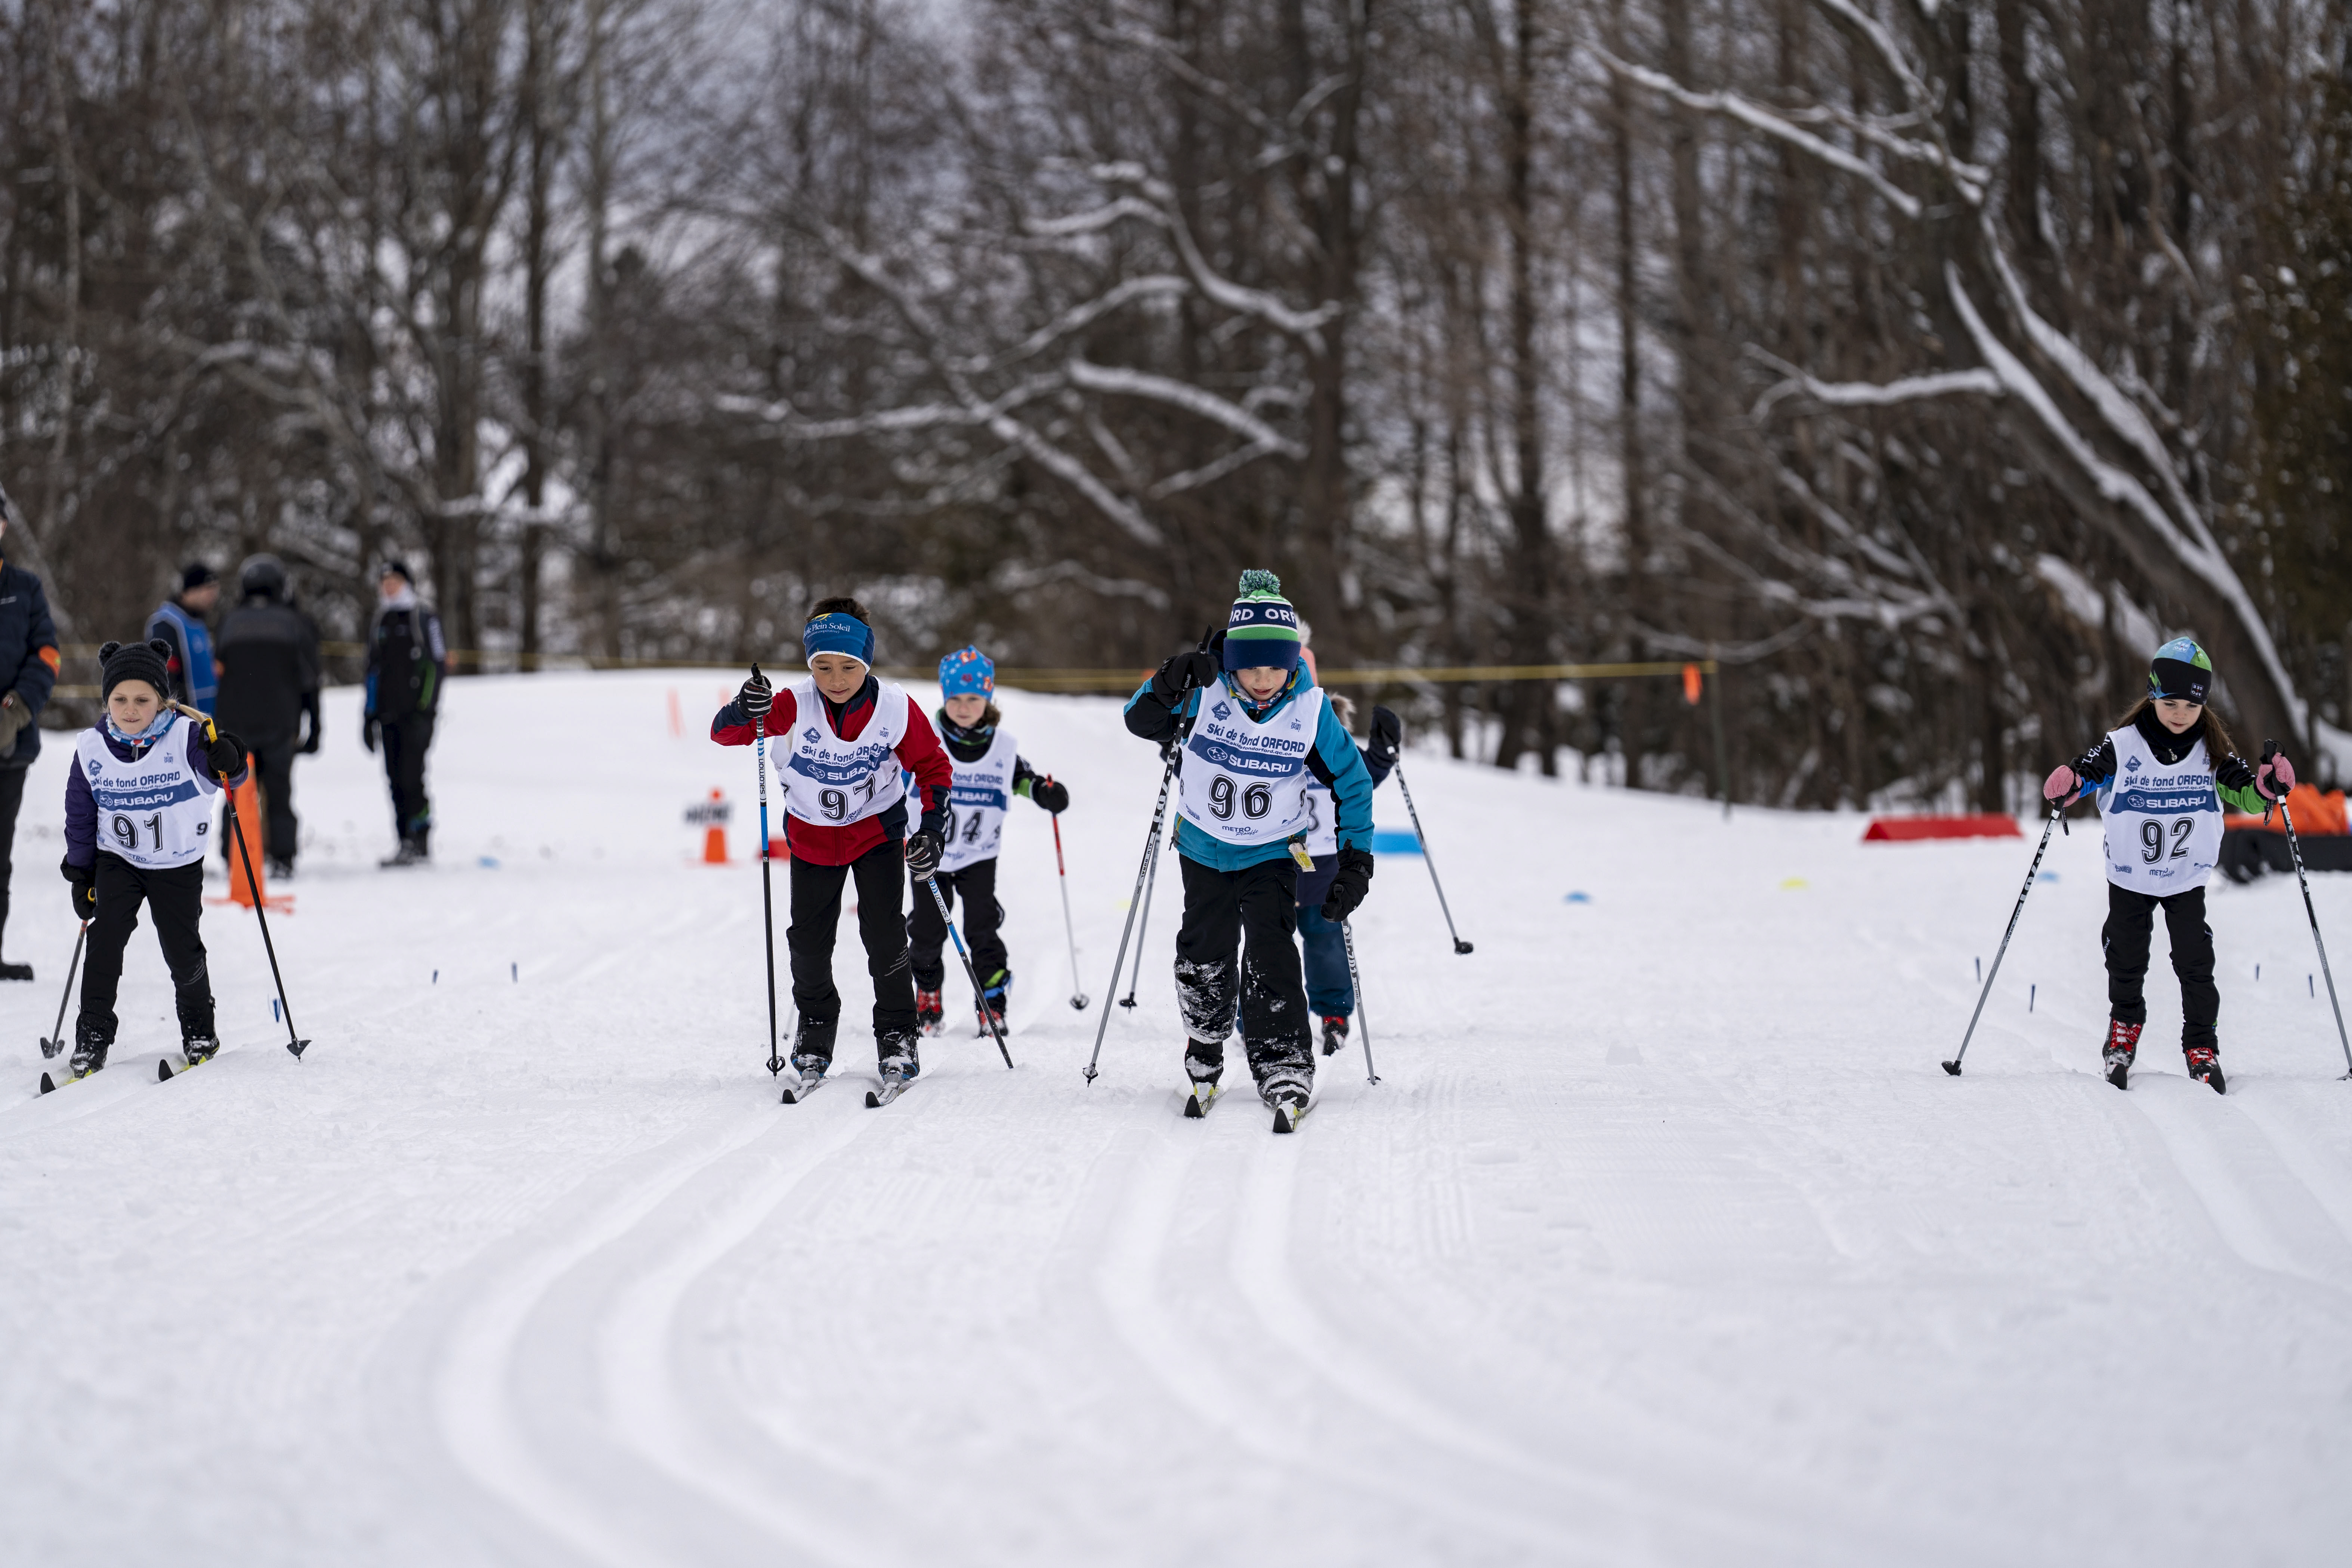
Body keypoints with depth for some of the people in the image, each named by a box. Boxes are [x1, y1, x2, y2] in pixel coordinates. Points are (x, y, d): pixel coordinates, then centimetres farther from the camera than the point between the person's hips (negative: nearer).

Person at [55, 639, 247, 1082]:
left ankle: (198, 1027, 26)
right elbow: (81, 816, 1)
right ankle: (93, 1032, -3)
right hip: (117, 859, 1)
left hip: (179, 864, -1)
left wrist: (228, 761, -50)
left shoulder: (185, 739, -18)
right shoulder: (91, 749, -10)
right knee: (106, 937, -13)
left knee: (183, 950, 2)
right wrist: (80, 874, 4)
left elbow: (223, 774, -26)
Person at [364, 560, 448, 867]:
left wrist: (426, 704, -13)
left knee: (410, 776, -14)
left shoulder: (424, 619, 0)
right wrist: (371, 715, 16)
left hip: (416, 712, -6)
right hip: (387, 714, 6)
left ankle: (419, 842, -11)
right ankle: (406, 841, 7)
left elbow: (438, 665, -4)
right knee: (396, 779, 3)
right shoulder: (381, 623, 18)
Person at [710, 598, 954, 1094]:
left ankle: (898, 1033, 6)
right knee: (809, 941, 6)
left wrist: (931, 830, -17)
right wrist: (746, 712, -48)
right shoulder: (794, 706, -22)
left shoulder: (896, 709, -21)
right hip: (812, 834, 1)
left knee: (884, 933, -10)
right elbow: (723, 732, -25)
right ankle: (815, 1026, 30)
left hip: (877, 829, -1)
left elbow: (933, 767, -8)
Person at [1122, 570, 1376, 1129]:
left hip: (1272, 855, -1)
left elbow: (1352, 783, -7)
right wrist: (1172, 684, -37)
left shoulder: (1310, 709, -17)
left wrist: (1357, 862, -11)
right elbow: (1141, 721, -18)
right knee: (1204, 959, 12)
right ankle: (1205, 1061, 35)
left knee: (1270, 961, -17)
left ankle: (1285, 1074, -17)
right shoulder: (1206, 690, -19)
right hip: (1204, 848, 1)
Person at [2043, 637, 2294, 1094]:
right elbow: (2085, 772, -2)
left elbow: (2245, 793, 2)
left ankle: (2202, 1048, 7)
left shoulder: (2211, 751, -6)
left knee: (2196, 964, -3)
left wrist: (2269, 784, -19)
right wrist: (2065, 784, -25)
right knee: (2127, 962, 8)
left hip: (2187, 880, 1)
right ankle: (2123, 1032, 31)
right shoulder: (2122, 746, -13)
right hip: (2130, 878, -1)